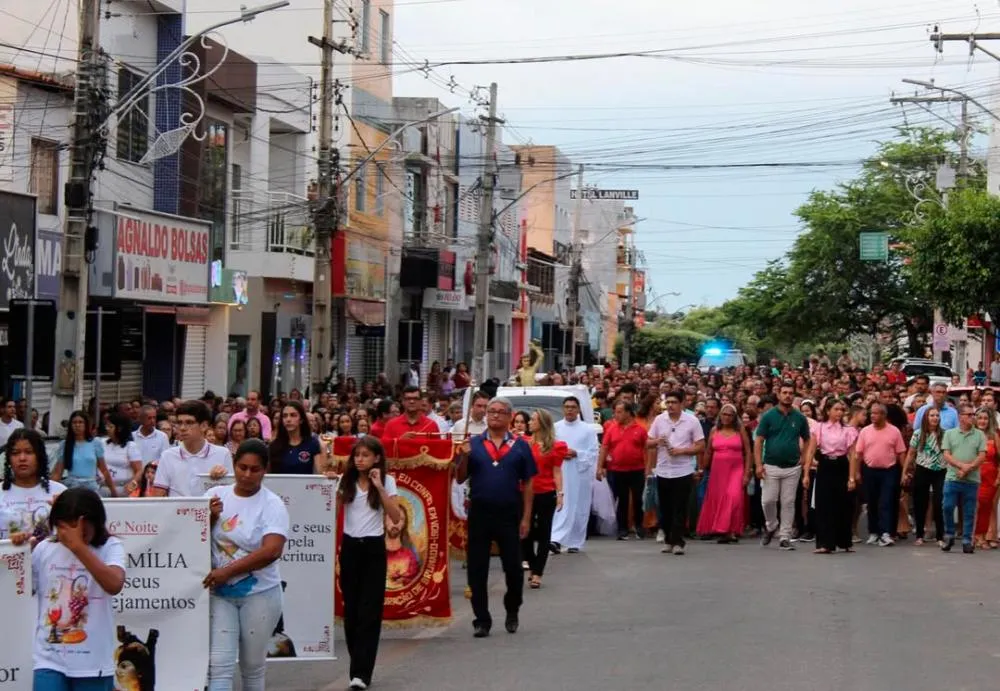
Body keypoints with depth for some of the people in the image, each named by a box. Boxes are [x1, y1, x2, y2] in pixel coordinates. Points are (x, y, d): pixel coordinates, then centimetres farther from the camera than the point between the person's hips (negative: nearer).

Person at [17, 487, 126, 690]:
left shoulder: (110, 547, -6)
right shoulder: (44, 550, 2)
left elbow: (114, 584, -25)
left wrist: (78, 546, -25)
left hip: (93, 663, -1)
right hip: (50, 660, 1)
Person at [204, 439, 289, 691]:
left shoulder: (272, 505, -9)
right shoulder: (215, 495, 2)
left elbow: (272, 551, -22)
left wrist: (227, 571, -23)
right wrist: (210, 518, -14)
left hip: (259, 594, -2)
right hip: (220, 593, 2)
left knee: (253, 666, 9)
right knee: (219, 665, -6)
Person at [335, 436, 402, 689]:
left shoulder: (387, 481, -2)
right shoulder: (346, 481, 4)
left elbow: (396, 518, -11)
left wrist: (380, 487, -16)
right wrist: (331, 487, -12)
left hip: (374, 548, -3)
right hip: (350, 546, 3)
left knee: (369, 610, -7)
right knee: (351, 608, 6)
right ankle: (358, 666, 18)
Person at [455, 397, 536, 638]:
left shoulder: (520, 446, 3)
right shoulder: (472, 444, 5)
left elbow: (527, 484, 3)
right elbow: (460, 479, 5)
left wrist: (526, 518, -2)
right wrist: (464, 457, -13)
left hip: (510, 514, -1)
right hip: (479, 512, 1)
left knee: (513, 568, 5)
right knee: (477, 570, 3)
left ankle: (512, 613, 27)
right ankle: (481, 620, 10)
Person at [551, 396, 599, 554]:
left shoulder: (588, 429, 2)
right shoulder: (555, 428, 7)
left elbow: (593, 453, -2)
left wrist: (576, 453, -15)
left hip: (580, 473, 0)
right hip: (559, 472, 0)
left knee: (579, 509, 4)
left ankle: (575, 543, 13)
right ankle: (557, 539, -14)